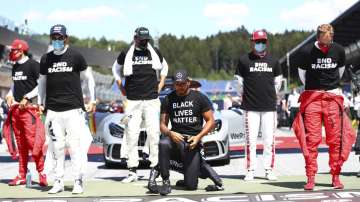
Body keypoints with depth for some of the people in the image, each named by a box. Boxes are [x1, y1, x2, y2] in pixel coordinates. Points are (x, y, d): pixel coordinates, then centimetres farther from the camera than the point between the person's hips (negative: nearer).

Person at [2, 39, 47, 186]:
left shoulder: (33, 65, -7)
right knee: (20, 143, 10)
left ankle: (42, 173, -8)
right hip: (15, 108, 8)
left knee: (32, 141, -13)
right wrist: (10, 95, 7)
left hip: (29, 107, -8)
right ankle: (22, 175, 15)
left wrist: (27, 98, -15)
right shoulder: (15, 67, 17)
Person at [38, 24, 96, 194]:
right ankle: (58, 181, 9)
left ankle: (78, 181, 1)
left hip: (74, 108, -3)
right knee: (56, 147, 2)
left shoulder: (76, 56, 2)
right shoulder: (45, 59, 11)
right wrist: (40, 103, 15)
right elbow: (42, 81, 21)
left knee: (76, 146, -6)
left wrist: (92, 100, 6)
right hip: (53, 109, 3)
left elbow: (89, 78, 9)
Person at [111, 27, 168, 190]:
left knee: (154, 134, -7)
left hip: (152, 100, 1)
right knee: (131, 135, -2)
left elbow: (164, 68, 25)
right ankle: (132, 171, 5)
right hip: (132, 101, -1)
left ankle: (154, 168, 1)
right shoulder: (126, 54, 3)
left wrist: (159, 86, 14)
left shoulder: (155, 53, 7)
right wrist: (122, 89, 11)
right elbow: (116, 69, 19)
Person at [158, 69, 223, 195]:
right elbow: (163, 124, 7)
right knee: (163, 144, -38)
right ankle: (166, 182, -22)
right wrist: (170, 133, -17)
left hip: (193, 140, -2)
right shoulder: (168, 100, 8)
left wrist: (198, 137, -12)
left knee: (191, 186, -11)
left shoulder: (199, 98, 4)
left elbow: (211, 121, 3)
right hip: (176, 137, 2)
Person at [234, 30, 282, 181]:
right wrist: (246, 95, 9)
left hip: (269, 106, 2)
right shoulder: (244, 60, 1)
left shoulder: (273, 61, 9)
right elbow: (239, 81, 8)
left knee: (269, 140, 3)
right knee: (251, 140, -2)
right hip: (251, 106, -2)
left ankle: (269, 170, 11)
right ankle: (250, 170, 4)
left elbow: (277, 81, 19)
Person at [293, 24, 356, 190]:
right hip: (312, 98, -2)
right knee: (311, 139, -6)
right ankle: (310, 178, -4)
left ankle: (335, 177, 10)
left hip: (333, 96, 2)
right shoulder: (307, 51, -6)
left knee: (336, 139, 2)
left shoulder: (338, 50, 1)